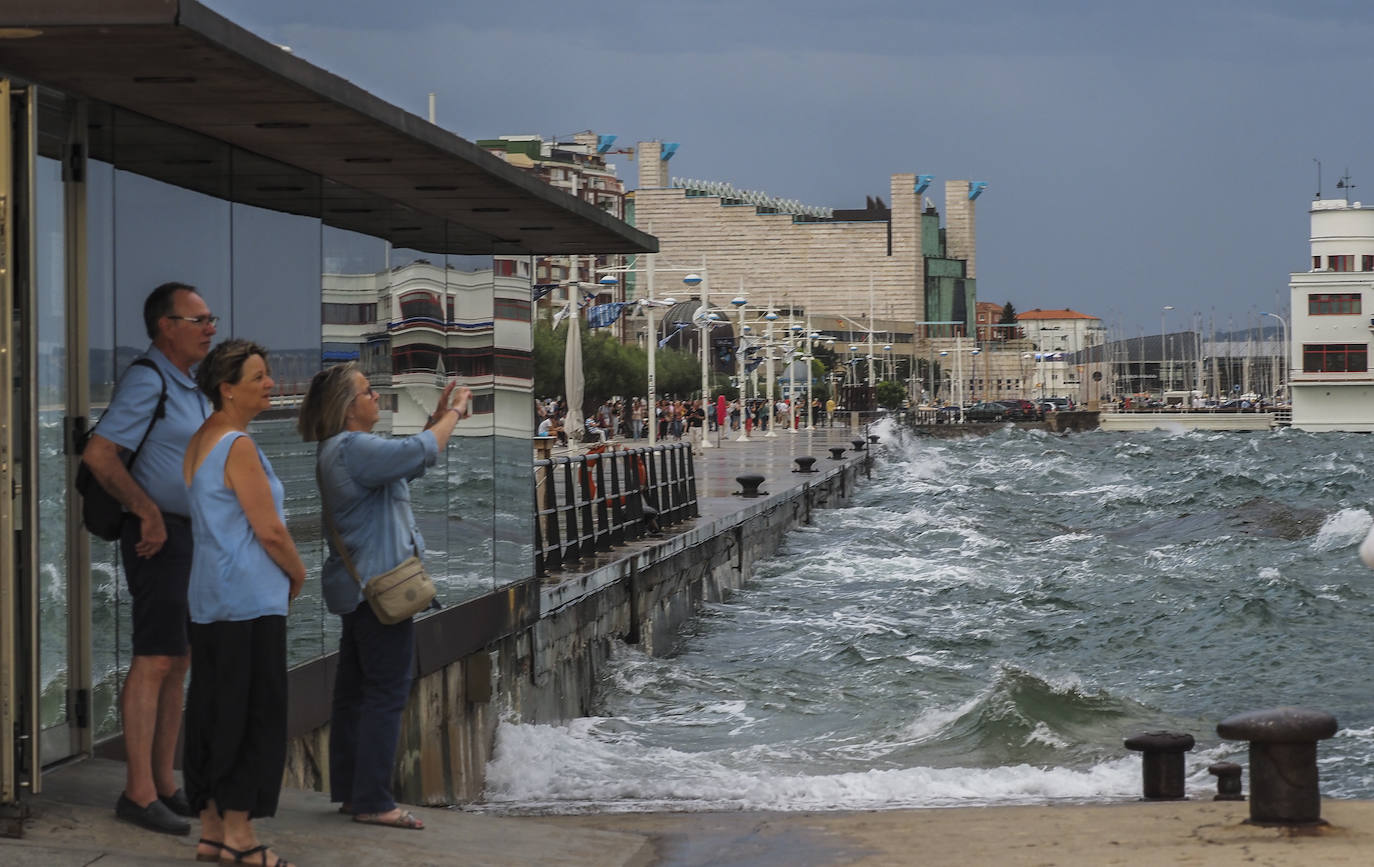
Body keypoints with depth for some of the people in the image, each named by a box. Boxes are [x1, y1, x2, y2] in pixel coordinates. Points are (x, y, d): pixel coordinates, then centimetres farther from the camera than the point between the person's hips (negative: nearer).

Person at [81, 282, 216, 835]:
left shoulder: (192, 388, 16)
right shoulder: (147, 381, -13)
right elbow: (99, 454, -21)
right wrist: (147, 512, -17)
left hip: (192, 536, 10)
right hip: (161, 536, -10)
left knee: (177, 664, 11)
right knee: (155, 661, -11)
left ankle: (164, 784, 16)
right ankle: (138, 793, -11)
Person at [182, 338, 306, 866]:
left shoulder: (198, 442, 14)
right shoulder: (239, 447, -16)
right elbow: (270, 529, -17)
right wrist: (298, 572, 0)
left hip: (208, 599, 9)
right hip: (250, 601, -9)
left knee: (211, 712, 11)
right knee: (254, 713, -4)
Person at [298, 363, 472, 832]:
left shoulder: (340, 449, 15)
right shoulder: (352, 448, -18)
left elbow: (402, 460, 22)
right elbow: (420, 453, -25)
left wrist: (438, 417, 12)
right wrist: (453, 414, -8)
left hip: (358, 586, 11)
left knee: (354, 689, 13)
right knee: (387, 692, -8)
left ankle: (349, 791, 18)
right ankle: (373, 801, -7)